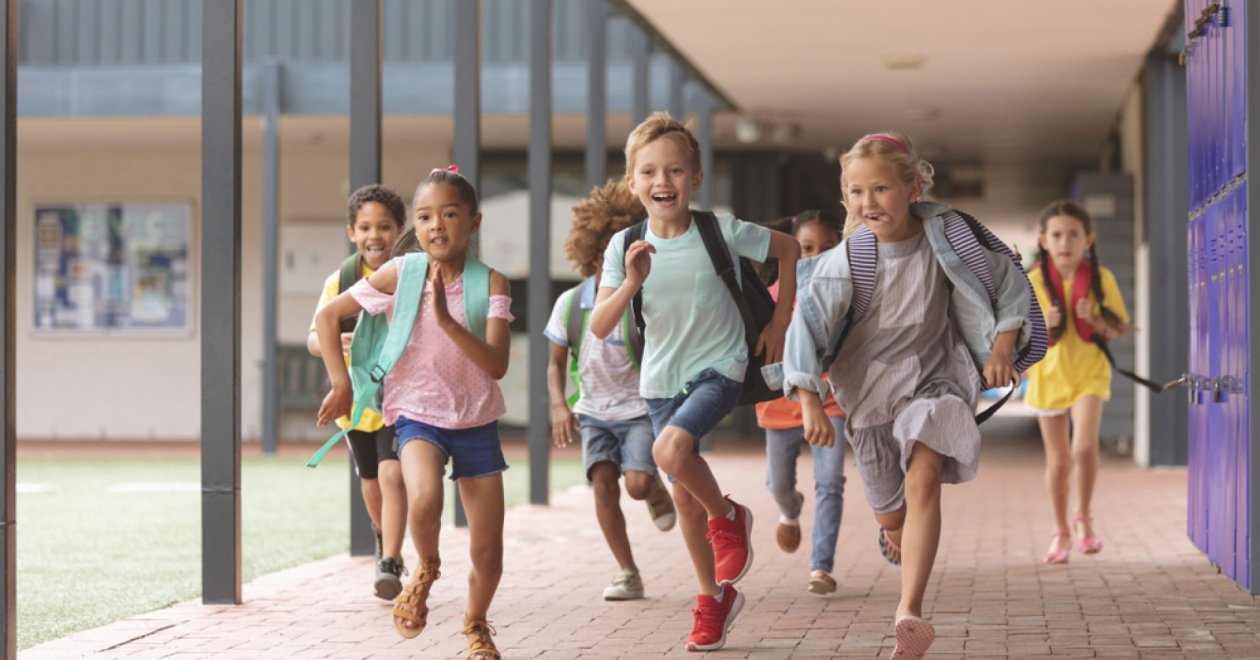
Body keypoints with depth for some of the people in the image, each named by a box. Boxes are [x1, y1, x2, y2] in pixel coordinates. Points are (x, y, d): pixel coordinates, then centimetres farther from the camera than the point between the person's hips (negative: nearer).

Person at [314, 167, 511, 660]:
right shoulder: (400, 274, -9)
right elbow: (327, 316, 1)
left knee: (488, 554, 2)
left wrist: (447, 319, -31)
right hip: (419, 416, -1)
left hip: (477, 422, 1)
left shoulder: (490, 282, -10)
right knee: (424, 500, -34)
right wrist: (341, 385, -3)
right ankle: (425, 569, 0)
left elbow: (497, 364, -20)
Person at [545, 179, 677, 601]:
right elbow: (556, 363, 4)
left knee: (638, 483, -19)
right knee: (603, 482, -14)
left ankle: (659, 493, 21)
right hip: (594, 411, 2)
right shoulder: (570, 304, -4)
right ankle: (628, 574, -3)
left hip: (639, 409, -2)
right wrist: (559, 406, -11)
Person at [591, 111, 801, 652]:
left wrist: (780, 322, 3)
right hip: (662, 379, 4)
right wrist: (632, 282, -29)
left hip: (719, 369, -4)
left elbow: (788, 248, 2)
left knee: (670, 450, -30)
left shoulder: (721, 232, -14)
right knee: (684, 494, 10)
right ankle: (713, 598, 28)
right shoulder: (625, 246, -8)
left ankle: (727, 516, 0)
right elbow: (599, 328, -12)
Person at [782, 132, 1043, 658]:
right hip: (869, 389, 2)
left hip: (935, 378, -2)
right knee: (890, 512, 15)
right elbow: (806, 329, -12)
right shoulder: (844, 261, -16)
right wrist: (810, 402, -19)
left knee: (923, 480, -26)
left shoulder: (945, 238, -15)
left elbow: (1009, 284, -2)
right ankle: (896, 533, 56)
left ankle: (910, 611, -34)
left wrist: (1003, 345, -12)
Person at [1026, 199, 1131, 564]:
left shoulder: (1101, 279, -3)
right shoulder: (1033, 282, -4)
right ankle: (1061, 532, 24)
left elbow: (1120, 329, 2)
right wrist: (1044, 324, -20)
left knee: (1085, 446, -20)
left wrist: (1096, 319, -17)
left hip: (1089, 373, -1)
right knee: (1058, 459, 8)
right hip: (1048, 374, 1)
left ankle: (1084, 519, 2)